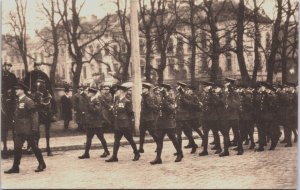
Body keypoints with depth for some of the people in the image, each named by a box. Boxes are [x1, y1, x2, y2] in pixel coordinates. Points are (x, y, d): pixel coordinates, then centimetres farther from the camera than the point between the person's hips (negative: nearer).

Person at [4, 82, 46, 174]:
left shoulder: (28, 101, -12)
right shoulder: (18, 101, 12)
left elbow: (34, 114, -15)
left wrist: (34, 128, -19)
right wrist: (16, 127, 14)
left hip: (27, 129, -8)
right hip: (19, 129, 8)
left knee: (33, 146, 2)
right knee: (17, 148, 6)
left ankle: (41, 164, 14)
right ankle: (15, 167, 10)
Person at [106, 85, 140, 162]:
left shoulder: (127, 102, -11)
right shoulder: (116, 101, 10)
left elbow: (130, 113, -9)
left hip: (125, 124, -7)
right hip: (117, 124, 7)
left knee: (130, 139, 4)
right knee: (116, 140, 5)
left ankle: (136, 154, 19)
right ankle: (114, 156, 7)